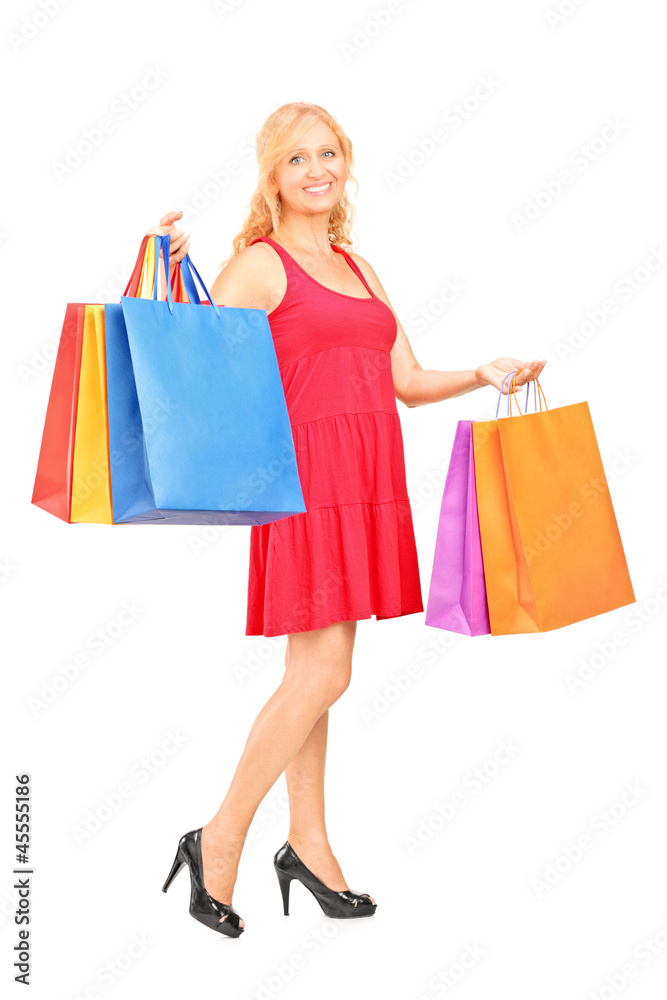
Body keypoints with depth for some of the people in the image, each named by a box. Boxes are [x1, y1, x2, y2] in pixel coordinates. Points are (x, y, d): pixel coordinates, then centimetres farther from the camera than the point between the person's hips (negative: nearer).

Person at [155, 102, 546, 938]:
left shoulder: (360, 269, 19)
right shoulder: (259, 264, -1)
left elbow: (408, 382, 19)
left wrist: (483, 375, 6)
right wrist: (172, 270, -22)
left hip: (367, 483, 7)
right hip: (307, 475, -7)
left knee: (314, 671, 11)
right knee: (322, 673, -10)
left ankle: (308, 842, 22)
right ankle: (218, 843, 6)